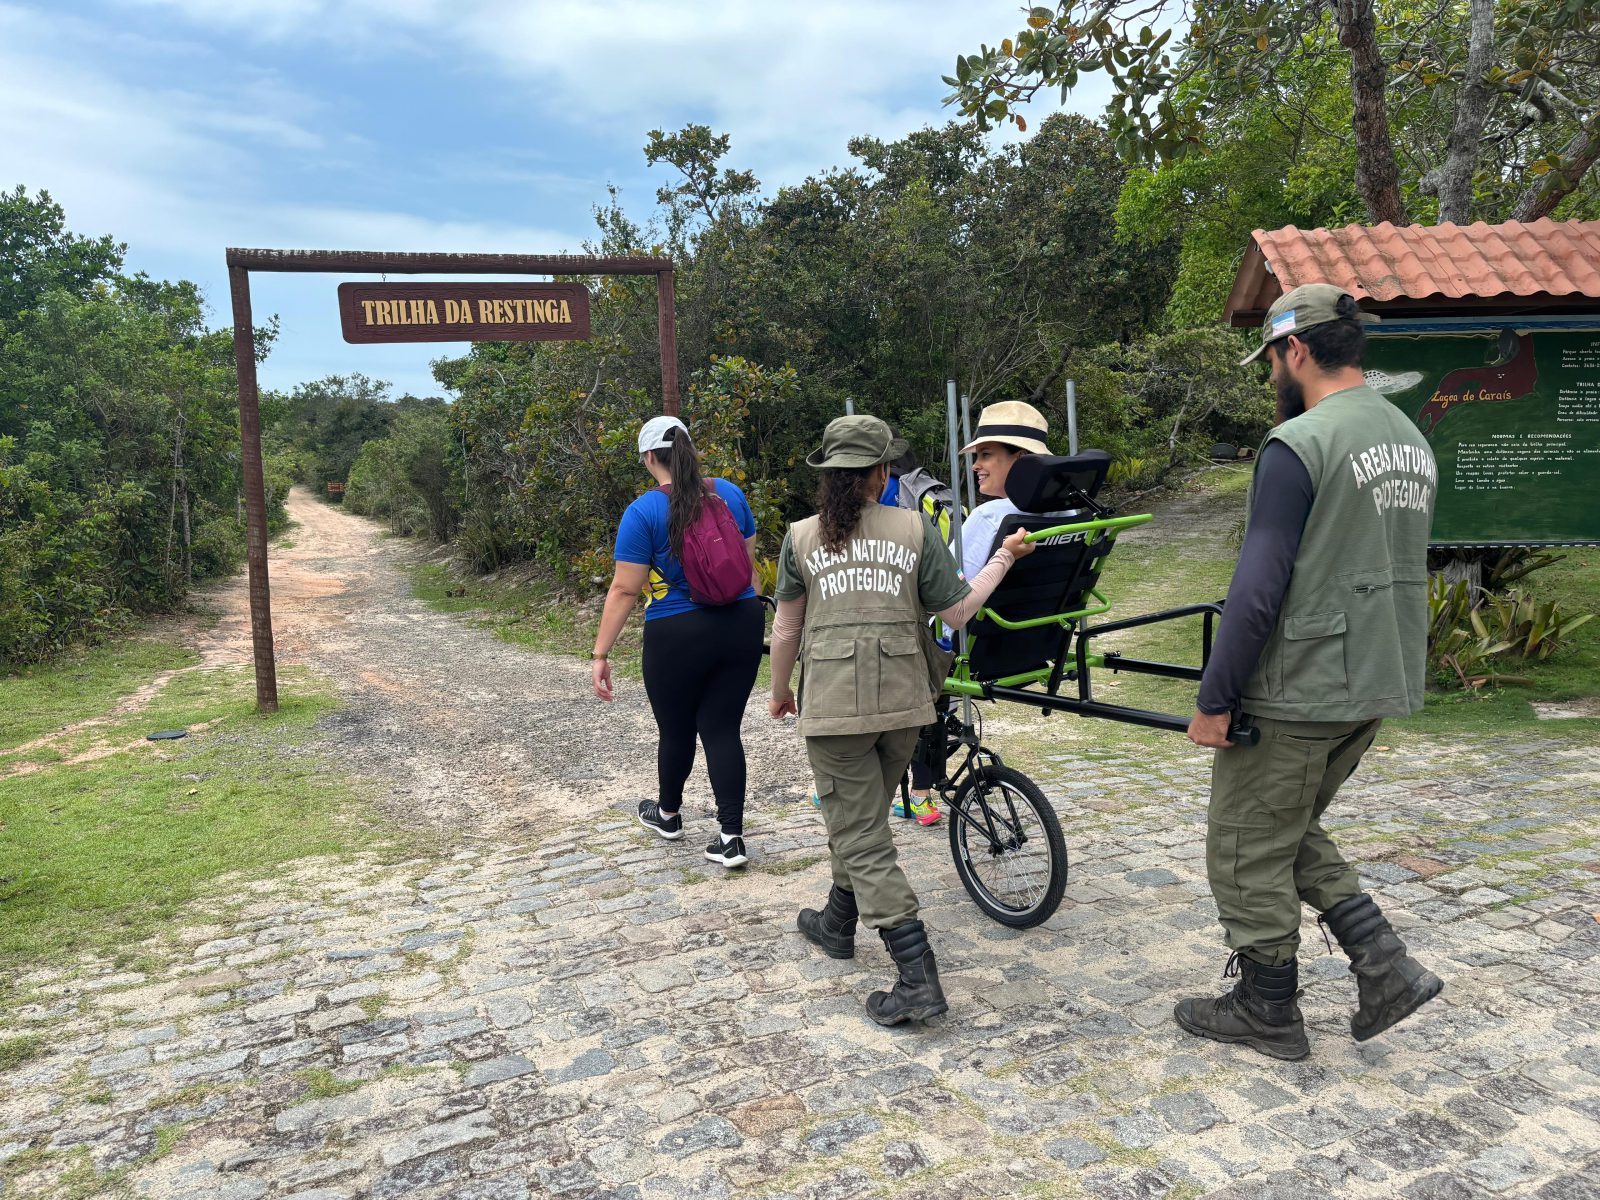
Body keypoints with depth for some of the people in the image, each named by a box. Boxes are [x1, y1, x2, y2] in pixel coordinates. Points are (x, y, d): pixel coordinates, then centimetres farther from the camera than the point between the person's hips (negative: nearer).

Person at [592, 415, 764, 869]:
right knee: (723, 729, 8)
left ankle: (668, 814, 40)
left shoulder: (644, 511, -11)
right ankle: (732, 837, 4)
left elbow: (625, 589, -13)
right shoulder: (730, 494, 4)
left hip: (677, 636, -4)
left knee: (676, 730, 16)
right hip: (741, 627, 4)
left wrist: (601, 653, -8)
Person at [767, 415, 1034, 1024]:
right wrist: (1003, 558, 12)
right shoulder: (915, 529, -2)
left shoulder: (801, 537, 0)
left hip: (833, 701, -3)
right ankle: (837, 923, 43)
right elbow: (956, 610, -2)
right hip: (902, 700, 3)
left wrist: (780, 692, 20)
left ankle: (918, 979, -3)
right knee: (860, 818, 24)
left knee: (861, 839, 1)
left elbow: (786, 629, 4)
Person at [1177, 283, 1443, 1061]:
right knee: (1293, 836, 25)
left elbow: (1257, 590, -22)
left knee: (1248, 854, 9)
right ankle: (1385, 968, 18)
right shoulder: (1413, 441, 10)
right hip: (1377, 687, 9)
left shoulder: (1298, 445, -18)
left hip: (1293, 696, -9)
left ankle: (1267, 1014, 22)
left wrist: (1213, 701, -15)